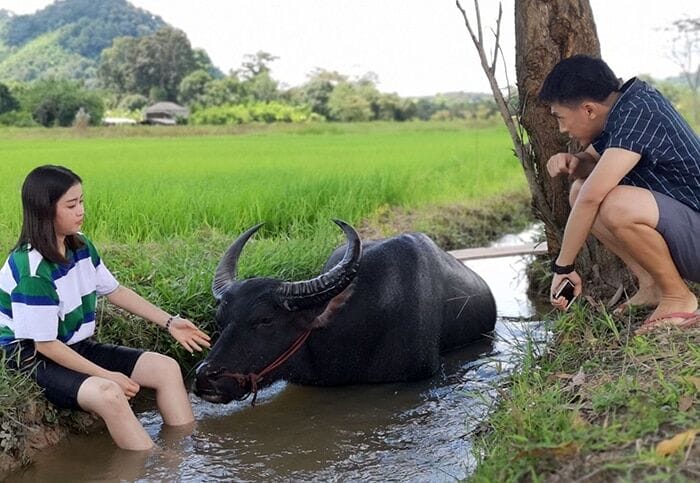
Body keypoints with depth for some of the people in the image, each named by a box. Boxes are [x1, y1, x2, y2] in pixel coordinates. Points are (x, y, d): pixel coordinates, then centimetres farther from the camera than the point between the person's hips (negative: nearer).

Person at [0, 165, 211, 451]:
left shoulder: (81, 247, 0)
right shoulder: (32, 270, -25)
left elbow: (115, 292, 13)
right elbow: (45, 344, -22)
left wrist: (169, 322, 8)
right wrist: (107, 375, -20)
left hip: (76, 348, 9)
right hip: (33, 359, -9)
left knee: (166, 368, -3)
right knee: (107, 393, -34)